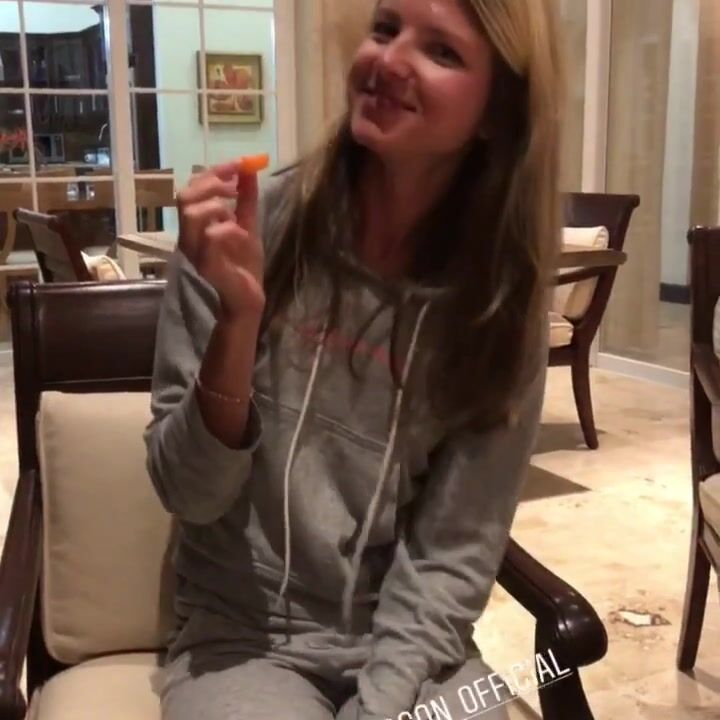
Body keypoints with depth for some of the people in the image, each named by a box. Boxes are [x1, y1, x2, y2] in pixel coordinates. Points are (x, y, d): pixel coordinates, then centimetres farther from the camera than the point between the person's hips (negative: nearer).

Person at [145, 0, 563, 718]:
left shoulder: (502, 298, -7)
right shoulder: (246, 227, -11)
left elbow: (453, 555, -6)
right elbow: (190, 494, -10)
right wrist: (238, 320, -24)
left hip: (409, 642, 2)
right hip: (241, 634, -1)